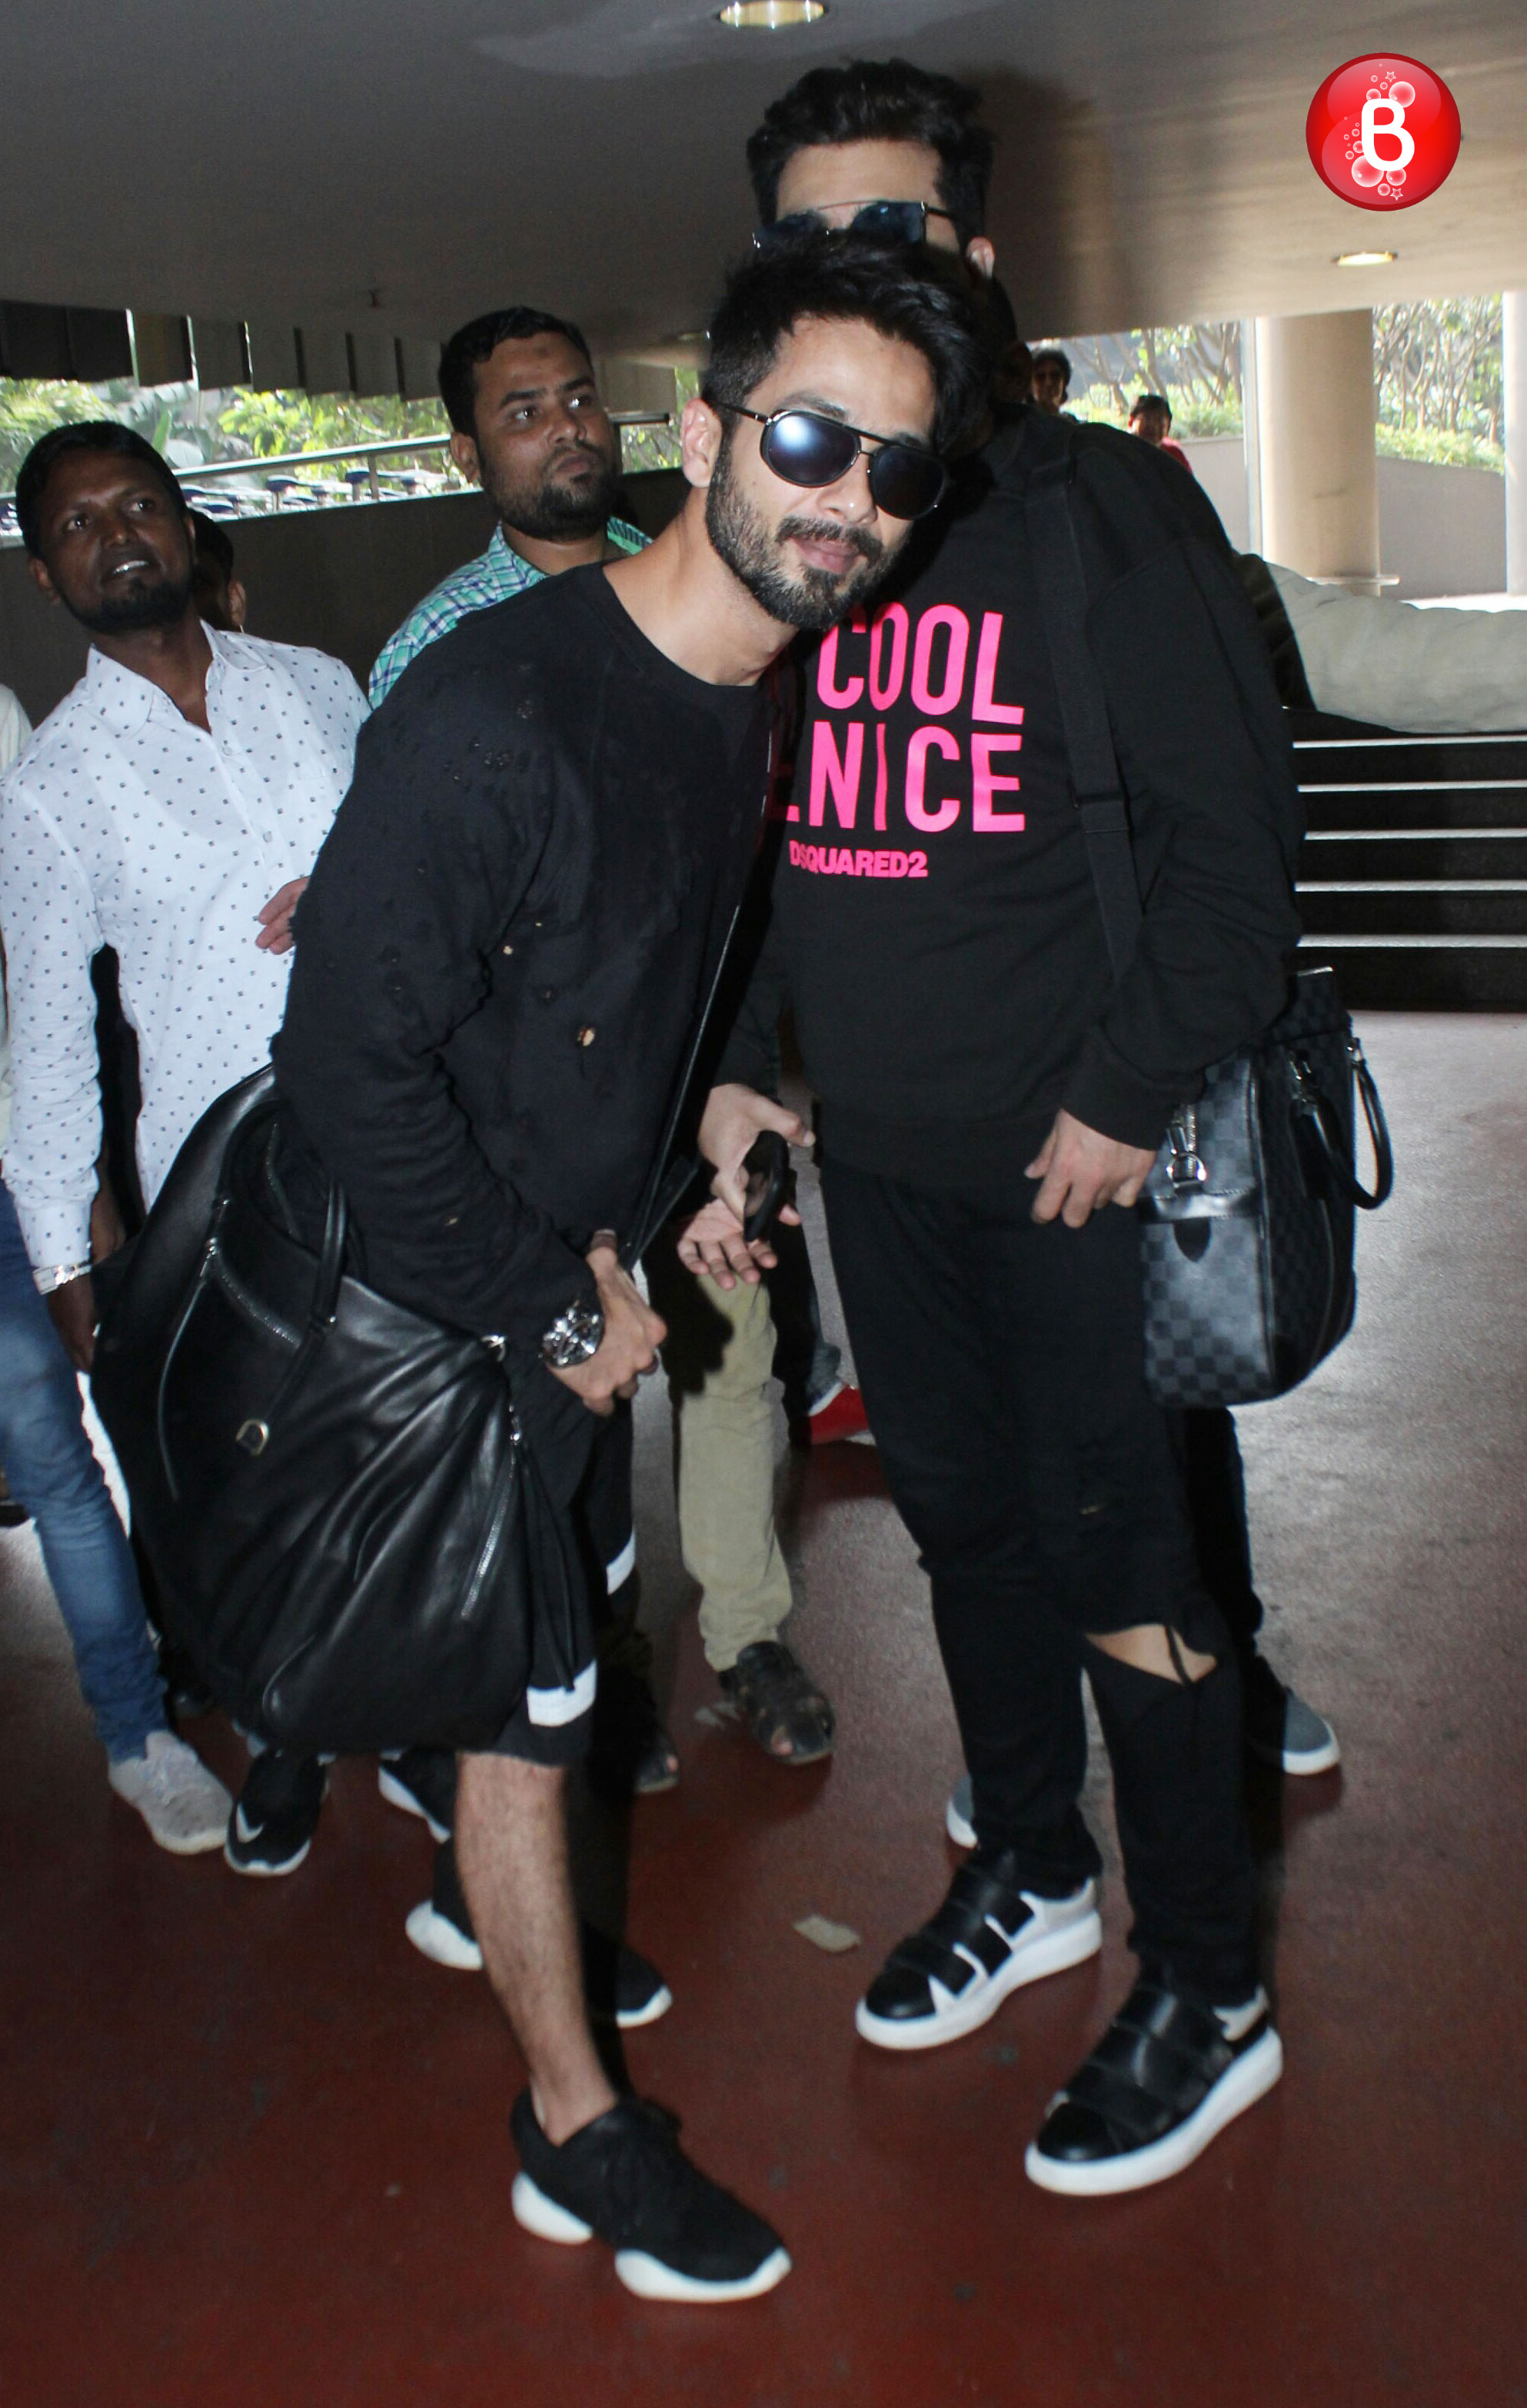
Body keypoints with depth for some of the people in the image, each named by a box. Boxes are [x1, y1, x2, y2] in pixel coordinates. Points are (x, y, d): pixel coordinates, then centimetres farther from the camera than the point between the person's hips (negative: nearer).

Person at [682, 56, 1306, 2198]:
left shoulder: (1097, 502, -7)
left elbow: (1234, 825, -9)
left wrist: (1129, 1096, -15)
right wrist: (732, 1059, 8)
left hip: (1078, 1154, -5)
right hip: (873, 1147, 6)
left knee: (1115, 1560, 1)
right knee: (964, 1520, 17)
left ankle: (1209, 1991, 21)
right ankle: (1034, 1878, 38)